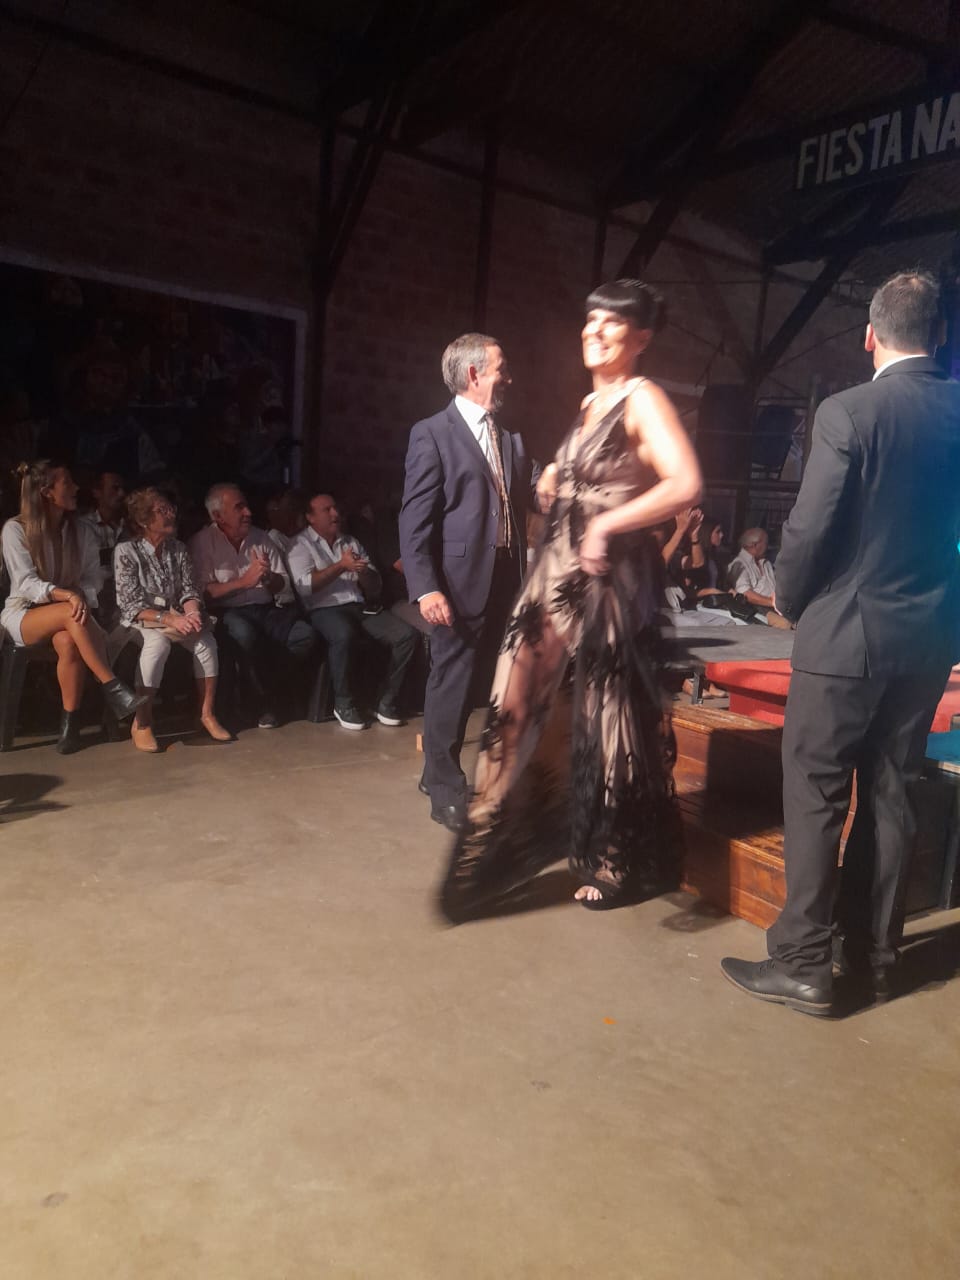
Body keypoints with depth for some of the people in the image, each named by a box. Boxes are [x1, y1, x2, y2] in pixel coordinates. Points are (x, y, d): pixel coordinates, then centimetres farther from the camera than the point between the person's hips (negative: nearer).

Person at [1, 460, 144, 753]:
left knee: (68, 642, -35)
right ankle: (113, 688, -37)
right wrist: (67, 595, -34)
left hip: (66, 614, 3)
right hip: (24, 614, -3)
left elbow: (92, 579, 2)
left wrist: (81, 598, -21)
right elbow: (26, 583, -17)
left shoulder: (81, 531, 6)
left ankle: (70, 722, -26)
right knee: (72, 614, -37)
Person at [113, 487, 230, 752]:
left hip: (176, 619, 5)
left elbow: (190, 590, 4)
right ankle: (141, 723, -28)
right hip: (139, 621, -4)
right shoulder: (126, 551, -9)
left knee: (205, 638, -25)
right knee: (158, 642, -37)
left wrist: (192, 612, -20)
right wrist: (168, 618, -29)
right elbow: (130, 604, -15)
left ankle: (207, 714, -15)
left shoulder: (178, 549, 6)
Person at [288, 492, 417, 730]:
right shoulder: (300, 544, 6)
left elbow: (375, 585, 19)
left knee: (407, 634, -17)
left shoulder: (351, 542, 22)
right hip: (324, 610, -6)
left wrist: (364, 571, -4)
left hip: (360, 607, 6)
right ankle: (345, 704, -20)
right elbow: (304, 585, -11)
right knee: (344, 635, -40)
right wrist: (341, 566, -12)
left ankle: (387, 702, -8)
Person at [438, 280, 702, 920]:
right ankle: (493, 850, 20)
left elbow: (686, 484, -22)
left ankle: (623, 866, 24)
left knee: (605, 714, 4)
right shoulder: (591, 403, 17)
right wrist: (556, 484, 11)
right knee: (530, 709, 7)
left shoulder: (643, 399, -9)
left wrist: (608, 525, -22)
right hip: (560, 575, 8)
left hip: (608, 580, -8)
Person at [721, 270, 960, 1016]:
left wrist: (790, 603, 2)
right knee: (891, 795, 14)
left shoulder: (848, 413, -13)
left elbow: (809, 530, -14)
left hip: (845, 633, -5)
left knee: (815, 797, 3)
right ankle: (875, 954, 26)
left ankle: (804, 963, 10)